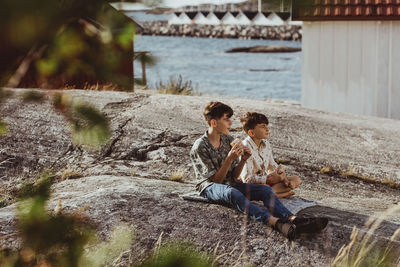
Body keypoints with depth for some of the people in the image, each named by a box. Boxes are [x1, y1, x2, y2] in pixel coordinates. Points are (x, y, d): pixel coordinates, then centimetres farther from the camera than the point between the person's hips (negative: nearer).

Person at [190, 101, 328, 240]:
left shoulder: (228, 140, 8)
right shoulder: (199, 147, -12)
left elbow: (234, 176, 8)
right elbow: (216, 179, -14)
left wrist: (243, 160, -11)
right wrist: (230, 158, -26)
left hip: (231, 183, 7)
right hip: (210, 187, -7)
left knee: (265, 190, -19)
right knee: (232, 193, -41)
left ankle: (292, 219, -47)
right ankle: (274, 222, -62)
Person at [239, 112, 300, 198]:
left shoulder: (266, 144, 6)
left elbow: (272, 166, 17)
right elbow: (247, 179, -26)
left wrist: (283, 178, -3)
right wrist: (271, 179, -25)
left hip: (265, 180, 9)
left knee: (296, 180, 2)